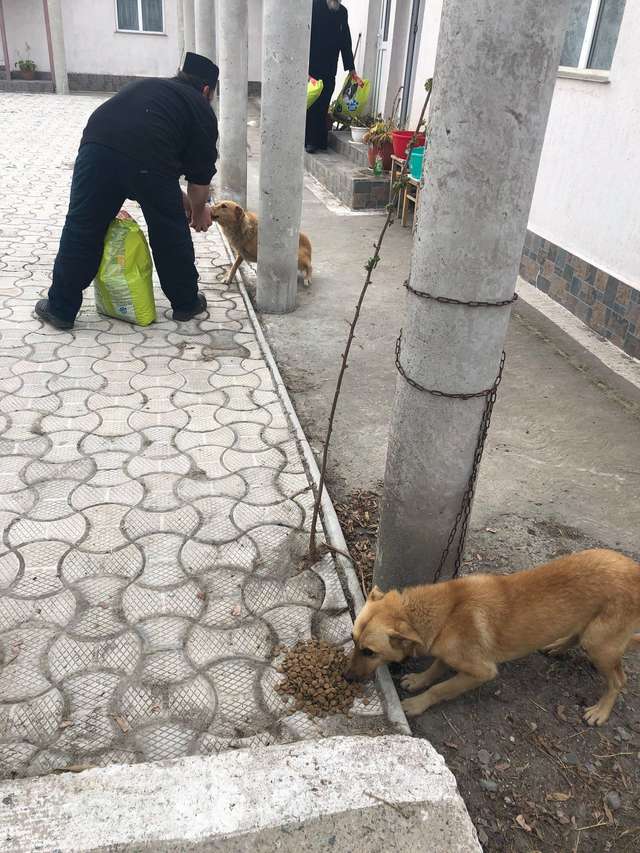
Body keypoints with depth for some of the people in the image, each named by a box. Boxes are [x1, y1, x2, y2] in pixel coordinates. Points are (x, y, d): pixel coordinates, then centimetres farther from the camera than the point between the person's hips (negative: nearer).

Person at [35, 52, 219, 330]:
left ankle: (60, 309, 22)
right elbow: (201, 173, 18)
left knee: (82, 230, 12)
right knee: (171, 234, 16)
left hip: (97, 144, 4)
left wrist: (178, 196, 43)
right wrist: (197, 211, 35)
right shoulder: (201, 109, 21)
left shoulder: (146, 86, 36)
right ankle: (186, 304, 31)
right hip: (148, 160, -4)